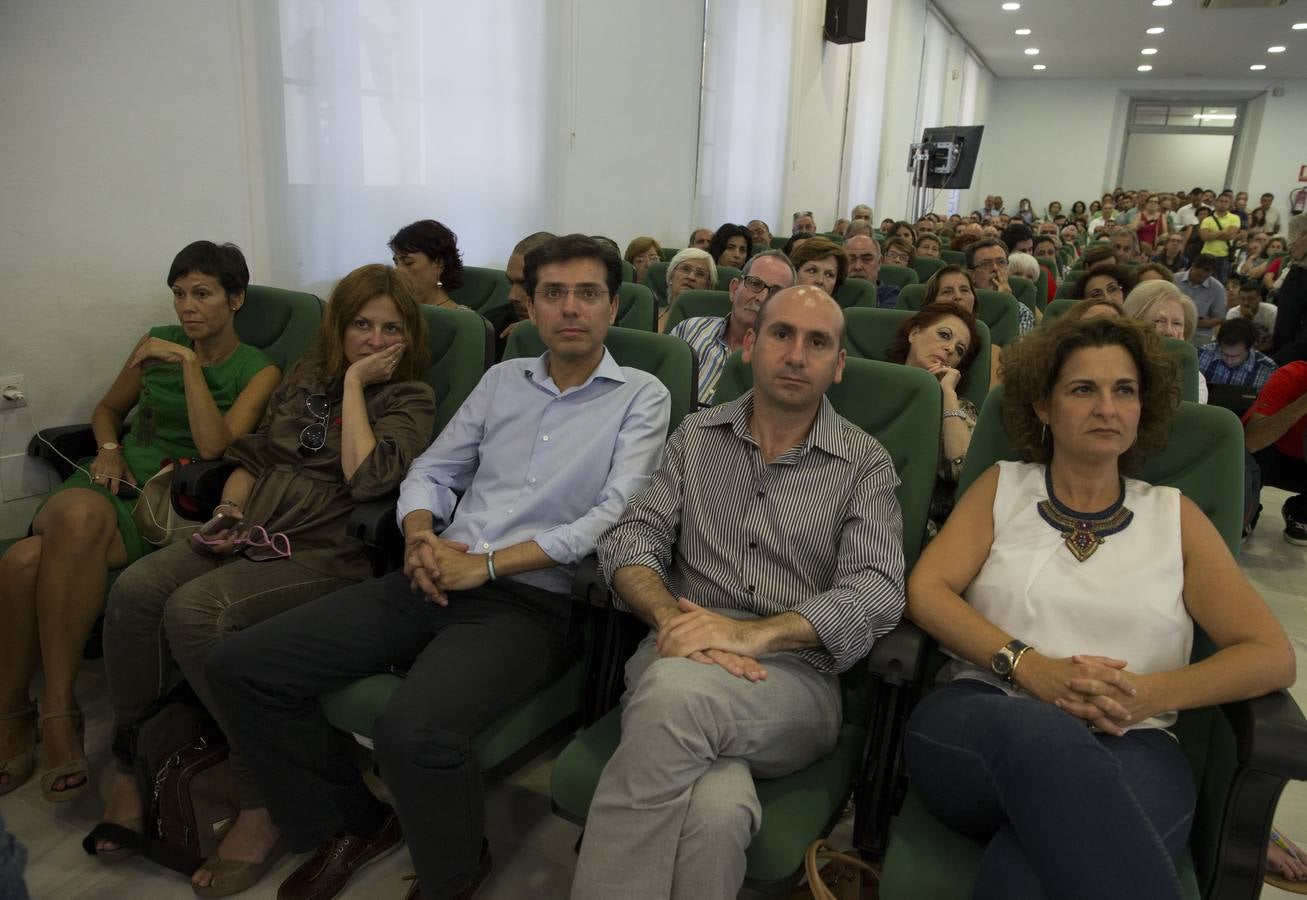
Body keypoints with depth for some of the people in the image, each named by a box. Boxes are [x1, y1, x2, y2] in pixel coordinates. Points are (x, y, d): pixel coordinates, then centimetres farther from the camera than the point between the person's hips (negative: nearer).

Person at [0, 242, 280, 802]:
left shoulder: (258, 371, 4)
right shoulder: (158, 342, 16)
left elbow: (213, 445, -11)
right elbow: (108, 408, 29)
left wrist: (190, 363, -12)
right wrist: (109, 448, 8)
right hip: (114, 480, 4)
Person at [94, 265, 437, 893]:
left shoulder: (410, 398, 2)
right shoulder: (308, 374, 20)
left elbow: (366, 478, -16)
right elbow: (251, 453, 24)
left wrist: (355, 383, -9)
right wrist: (229, 510, 5)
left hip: (326, 553, -6)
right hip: (250, 534, 6)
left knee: (195, 610, -29)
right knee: (135, 588, -20)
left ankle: (262, 802, -16)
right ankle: (129, 769, -4)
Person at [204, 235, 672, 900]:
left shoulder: (641, 397, 2)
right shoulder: (503, 379, 17)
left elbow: (615, 513, -10)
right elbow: (431, 471, 18)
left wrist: (488, 564, -15)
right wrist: (421, 536, -5)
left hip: (530, 602, -5)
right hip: (435, 583, 6)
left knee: (413, 729, -33)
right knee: (239, 667, -5)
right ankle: (352, 823, 16)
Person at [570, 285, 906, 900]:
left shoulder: (866, 464, 7)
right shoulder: (696, 436, 14)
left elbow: (877, 592, -7)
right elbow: (630, 539, 5)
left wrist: (753, 633, -22)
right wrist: (672, 618, -17)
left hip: (796, 678, -1)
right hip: (678, 661, 1)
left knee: (676, 691, -35)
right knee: (714, 808, -34)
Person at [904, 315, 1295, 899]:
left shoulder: (1175, 516, 17)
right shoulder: (1003, 487, 16)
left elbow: (1272, 657, 11)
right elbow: (926, 590, 3)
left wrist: (1151, 694, -7)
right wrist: (1028, 666, -12)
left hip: (1128, 748, -1)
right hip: (982, 720, 2)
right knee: (1045, 733, -37)